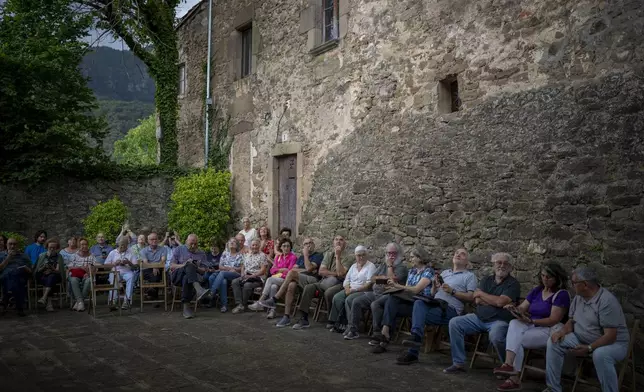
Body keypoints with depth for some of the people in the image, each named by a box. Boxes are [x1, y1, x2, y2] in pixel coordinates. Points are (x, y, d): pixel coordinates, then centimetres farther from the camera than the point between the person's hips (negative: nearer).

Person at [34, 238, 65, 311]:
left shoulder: (59, 257, 11)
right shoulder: (42, 256, 15)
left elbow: (61, 272, 4)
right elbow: (37, 270, 10)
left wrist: (53, 270, -15)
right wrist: (44, 267, -9)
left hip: (54, 276, -1)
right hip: (43, 276, 1)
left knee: (51, 277, -37)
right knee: (46, 280, -36)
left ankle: (44, 297, -52)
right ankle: (48, 302, -46)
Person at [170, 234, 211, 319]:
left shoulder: (201, 254, 19)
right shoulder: (178, 250, 16)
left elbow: (203, 271, 10)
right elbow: (172, 267, 6)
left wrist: (196, 268, -13)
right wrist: (184, 265, -12)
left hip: (194, 276, 1)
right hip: (178, 276, -1)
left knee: (186, 278, -38)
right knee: (190, 266, -35)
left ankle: (186, 307, -41)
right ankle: (198, 290, -58)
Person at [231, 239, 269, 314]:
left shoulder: (262, 255, -1)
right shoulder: (246, 255, 19)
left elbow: (263, 270, -9)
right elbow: (243, 267, 22)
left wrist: (251, 276, -16)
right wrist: (243, 274, 0)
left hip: (257, 278, -6)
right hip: (246, 276, 6)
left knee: (247, 285, -35)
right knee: (234, 282, -22)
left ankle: (243, 304, -18)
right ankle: (239, 304, -29)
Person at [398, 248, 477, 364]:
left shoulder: (470, 276, 12)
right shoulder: (444, 273, 30)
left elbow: (471, 297, -2)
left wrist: (452, 291, -10)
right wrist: (435, 285, 6)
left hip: (451, 309, -5)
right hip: (434, 303, 5)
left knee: (420, 315, -27)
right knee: (419, 302, -30)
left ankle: (413, 353, -28)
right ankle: (416, 336, -42)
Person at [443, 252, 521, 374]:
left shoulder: (513, 283, -2)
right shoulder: (486, 280, 15)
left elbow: (501, 302, -17)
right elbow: (477, 300, 2)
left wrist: (481, 293, -3)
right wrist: (495, 301, -12)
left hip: (500, 321, -6)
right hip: (479, 318, 6)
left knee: (495, 336, -38)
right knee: (454, 323, -11)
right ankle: (459, 363, -6)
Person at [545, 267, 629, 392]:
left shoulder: (607, 301, -23)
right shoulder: (578, 297, 3)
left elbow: (610, 336, -27)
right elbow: (571, 321, 11)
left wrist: (589, 348, -37)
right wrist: (562, 331, -11)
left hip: (613, 343, -8)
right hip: (582, 340, 8)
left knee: (600, 355, -40)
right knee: (554, 342, -9)